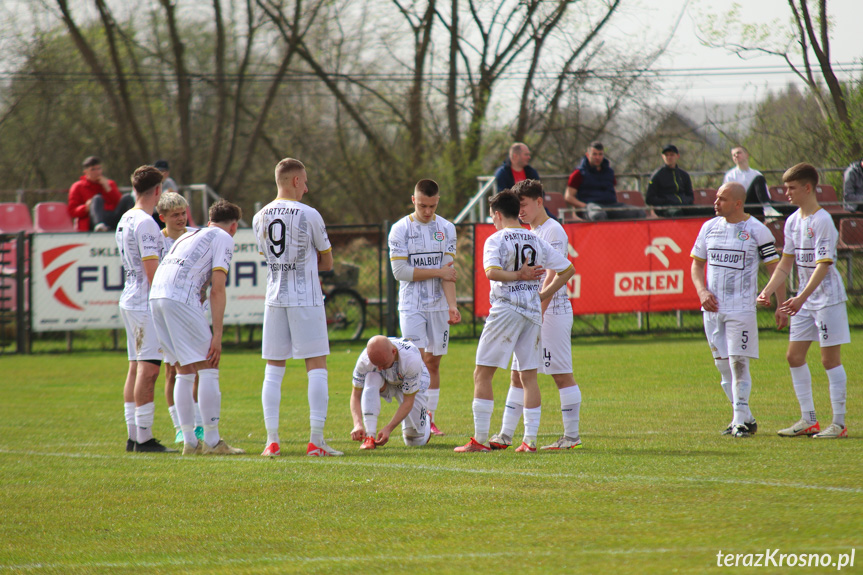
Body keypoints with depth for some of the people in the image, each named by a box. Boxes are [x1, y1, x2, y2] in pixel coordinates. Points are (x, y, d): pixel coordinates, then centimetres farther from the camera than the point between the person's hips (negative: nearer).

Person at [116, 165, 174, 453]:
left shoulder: (125, 221, 14)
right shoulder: (145, 223, -14)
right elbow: (151, 269, -17)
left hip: (129, 300, 10)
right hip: (146, 302, -10)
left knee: (136, 368, 11)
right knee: (148, 368, -10)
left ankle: (133, 436, 12)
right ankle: (144, 437, -12)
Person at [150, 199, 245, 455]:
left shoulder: (189, 235, 31)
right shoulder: (224, 239, 8)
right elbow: (217, 289, -3)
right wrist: (217, 334, -6)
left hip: (156, 296, 8)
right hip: (182, 300, -8)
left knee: (184, 372, 14)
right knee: (208, 369, -3)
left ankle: (190, 442, 13)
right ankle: (212, 442, -6)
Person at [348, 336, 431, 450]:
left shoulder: (412, 359, -41)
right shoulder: (365, 360, -34)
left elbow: (408, 401, -32)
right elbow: (356, 395, -25)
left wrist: (388, 428, -41)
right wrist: (358, 424, -42)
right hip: (385, 384, 1)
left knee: (416, 441, -4)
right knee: (371, 379, -36)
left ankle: (425, 418, 32)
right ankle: (370, 437, -35)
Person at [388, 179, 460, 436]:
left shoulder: (446, 229, 4)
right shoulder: (400, 229, -4)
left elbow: (448, 272, -3)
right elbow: (400, 271, -11)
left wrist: (452, 306, -15)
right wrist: (438, 272, -10)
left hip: (438, 305, 3)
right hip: (412, 306, -3)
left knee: (434, 362, 6)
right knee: (419, 360, -13)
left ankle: (430, 418, 13)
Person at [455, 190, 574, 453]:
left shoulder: (496, 240, -5)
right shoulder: (536, 241, 12)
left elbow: (492, 272, -23)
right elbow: (568, 269, 16)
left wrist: (517, 276, -12)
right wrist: (542, 295, 15)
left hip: (505, 310, -6)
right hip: (533, 313, 6)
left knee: (482, 374, 0)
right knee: (528, 376, 8)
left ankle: (480, 439, -4)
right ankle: (530, 439, 3)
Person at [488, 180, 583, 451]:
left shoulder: (553, 231, -10)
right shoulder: (530, 233, 18)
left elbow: (552, 276, -18)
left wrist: (537, 313, -24)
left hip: (552, 310, -9)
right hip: (531, 313, 9)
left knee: (562, 374, -5)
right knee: (518, 375, 7)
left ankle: (572, 435, -2)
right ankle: (505, 435, 8)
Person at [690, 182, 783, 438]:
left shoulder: (757, 231, -6)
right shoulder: (709, 227, 9)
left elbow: (775, 268, -2)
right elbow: (697, 263, 16)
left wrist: (781, 305, -7)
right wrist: (702, 291, -2)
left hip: (742, 308, -6)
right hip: (713, 308, 6)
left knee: (738, 363, -10)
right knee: (723, 366, 8)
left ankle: (741, 421, -6)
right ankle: (745, 418, 17)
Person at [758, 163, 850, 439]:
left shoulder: (823, 221, -16)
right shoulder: (793, 221, 9)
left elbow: (823, 265, -22)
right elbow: (786, 262, 17)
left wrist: (801, 298, -30)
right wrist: (768, 290, 5)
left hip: (828, 298, -8)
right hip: (804, 301, 8)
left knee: (830, 358, -5)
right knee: (794, 356, 6)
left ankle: (839, 423, 0)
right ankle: (808, 420, 13)